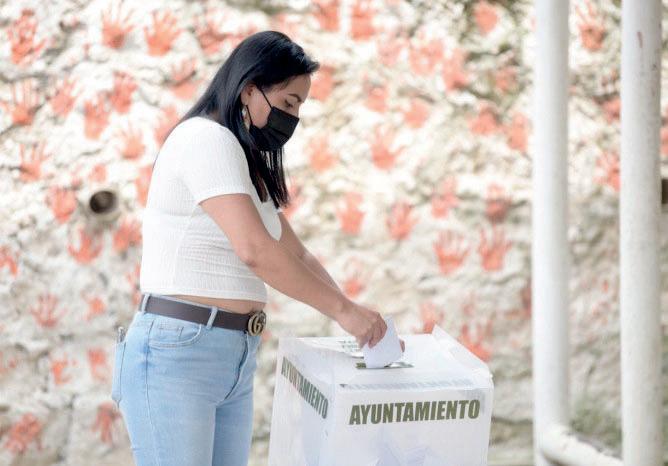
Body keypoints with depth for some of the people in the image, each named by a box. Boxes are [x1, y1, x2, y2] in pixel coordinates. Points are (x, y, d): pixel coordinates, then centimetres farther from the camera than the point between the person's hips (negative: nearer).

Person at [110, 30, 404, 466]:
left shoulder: (250, 165, 19)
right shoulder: (206, 138, -12)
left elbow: (297, 255, 20)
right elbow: (255, 250, -22)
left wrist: (359, 318, 8)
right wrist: (343, 310, -15)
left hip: (235, 360, 9)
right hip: (174, 354, -9)